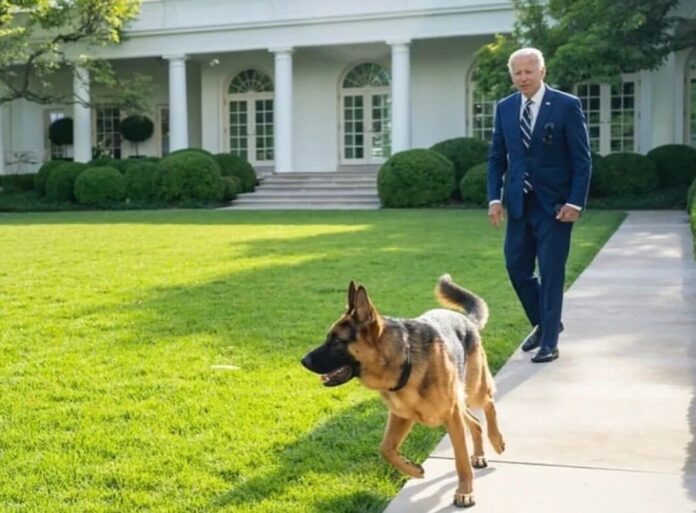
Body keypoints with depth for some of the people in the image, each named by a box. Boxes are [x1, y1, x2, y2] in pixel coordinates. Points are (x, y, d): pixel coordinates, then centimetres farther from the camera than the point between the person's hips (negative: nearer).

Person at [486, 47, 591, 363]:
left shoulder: (567, 106, -6)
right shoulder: (504, 108, 6)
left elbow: (582, 159, -6)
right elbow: (497, 157, 10)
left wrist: (575, 203, -13)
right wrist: (494, 198, 0)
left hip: (554, 204, -5)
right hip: (519, 203, 5)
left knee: (551, 272, -1)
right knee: (516, 267, 9)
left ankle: (549, 342, 10)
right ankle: (544, 323, 31)